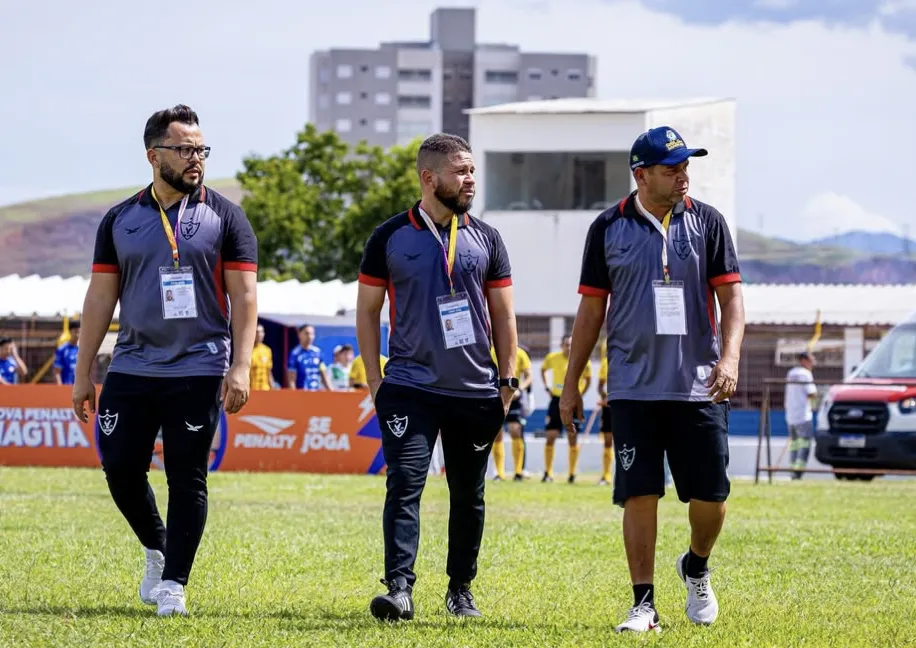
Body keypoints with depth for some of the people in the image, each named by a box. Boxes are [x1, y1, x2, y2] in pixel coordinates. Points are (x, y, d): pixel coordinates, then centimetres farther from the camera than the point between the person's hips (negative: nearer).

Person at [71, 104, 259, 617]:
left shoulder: (224, 217, 1)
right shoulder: (120, 220, 8)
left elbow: (244, 296, -2)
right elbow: (101, 298, 10)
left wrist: (241, 367, -12)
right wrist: (83, 373, 7)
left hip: (198, 370, -3)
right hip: (131, 367, 3)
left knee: (187, 478, -3)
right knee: (120, 468, 1)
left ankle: (174, 584, 4)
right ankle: (157, 550, 26)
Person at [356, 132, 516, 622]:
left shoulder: (485, 239, 7)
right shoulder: (389, 238, 1)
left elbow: (502, 314, 12)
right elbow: (367, 311, 5)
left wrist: (508, 380, 5)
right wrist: (375, 380, 0)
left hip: (477, 392, 3)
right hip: (410, 388, -3)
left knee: (468, 496, 10)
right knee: (404, 485, -14)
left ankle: (460, 589, 22)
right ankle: (400, 588, -18)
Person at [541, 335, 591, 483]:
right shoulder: (553, 358, -3)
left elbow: (588, 378, 8)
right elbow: (543, 369, 17)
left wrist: (581, 394, 0)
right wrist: (546, 386, 7)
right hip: (557, 400, 1)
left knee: (572, 438, 0)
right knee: (550, 436, -3)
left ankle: (572, 474, 8)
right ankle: (548, 473, 6)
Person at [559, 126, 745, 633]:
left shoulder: (706, 223, 4)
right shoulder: (608, 228, 4)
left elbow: (731, 298, 2)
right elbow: (591, 310, 9)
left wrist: (729, 357, -15)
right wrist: (571, 384, 8)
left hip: (698, 387, 0)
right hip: (634, 388, 0)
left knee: (710, 494, 0)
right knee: (639, 495, -4)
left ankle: (696, 567, 29)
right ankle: (644, 603, 4)